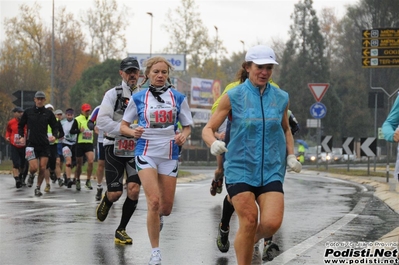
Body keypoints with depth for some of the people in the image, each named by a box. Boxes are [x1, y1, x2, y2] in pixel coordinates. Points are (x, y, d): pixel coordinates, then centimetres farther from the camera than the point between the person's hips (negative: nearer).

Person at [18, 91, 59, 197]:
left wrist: (54, 135, -9)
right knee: (34, 167, -12)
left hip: (44, 144, 1)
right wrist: (21, 136, -1)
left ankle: (38, 188, 16)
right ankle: (31, 175, 24)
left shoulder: (48, 113, 3)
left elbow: (55, 126, 10)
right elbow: (20, 125, 14)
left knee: (42, 168, -1)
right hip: (31, 144, -1)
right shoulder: (28, 112, 3)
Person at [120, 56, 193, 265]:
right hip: (146, 153, -2)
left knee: (166, 207, 5)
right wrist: (133, 132, -14)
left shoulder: (178, 98, 4)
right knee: (154, 201, -17)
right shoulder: (138, 98, 2)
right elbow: (123, 126, 8)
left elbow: (187, 126, 11)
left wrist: (183, 136, -11)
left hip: (169, 155, 2)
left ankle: (156, 217, 44)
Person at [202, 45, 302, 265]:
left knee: (272, 223, -14)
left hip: (272, 170, 2)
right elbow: (208, 129, 1)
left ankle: (252, 240, 20)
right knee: (249, 222, -11)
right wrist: (213, 143, -20)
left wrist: (291, 156, 8)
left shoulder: (281, 98, 7)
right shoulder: (233, 97, -1)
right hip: (240, 168, -2)